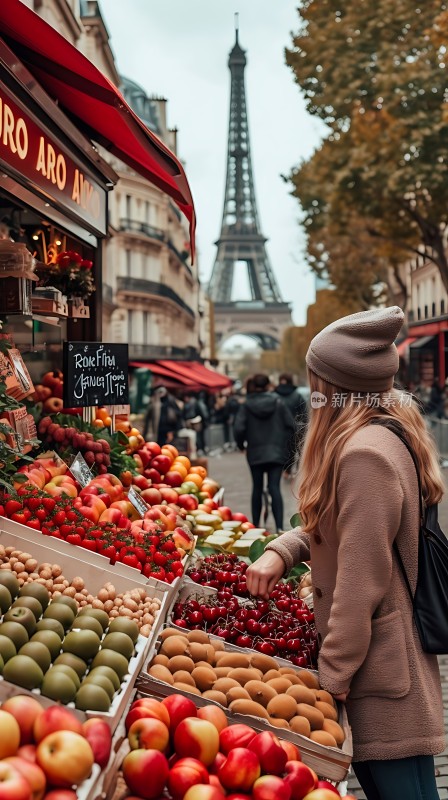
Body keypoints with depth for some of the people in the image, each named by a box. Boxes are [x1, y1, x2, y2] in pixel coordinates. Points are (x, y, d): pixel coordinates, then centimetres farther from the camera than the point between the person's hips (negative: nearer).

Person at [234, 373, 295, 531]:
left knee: (257, 488, 13)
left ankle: (255, 525, 20)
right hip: (276, 453, 0)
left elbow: (239, 429, -11)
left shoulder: (246, 406, -2)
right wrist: (284, 444, 13)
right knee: (274, 488, -6)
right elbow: (291, 425, -2)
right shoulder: (278, 403, 0)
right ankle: (279, 526, -19)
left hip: (255, 453, 0)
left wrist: (241, 444, 8)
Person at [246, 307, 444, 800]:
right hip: (389, 662, 10)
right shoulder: (389, 434, 9)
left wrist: (333, 674, -15)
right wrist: (282, 550, 2)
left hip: (382, 671, -10)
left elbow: (360, 582, -22)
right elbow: (345, 527, 18)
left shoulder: (366, 454, -23)